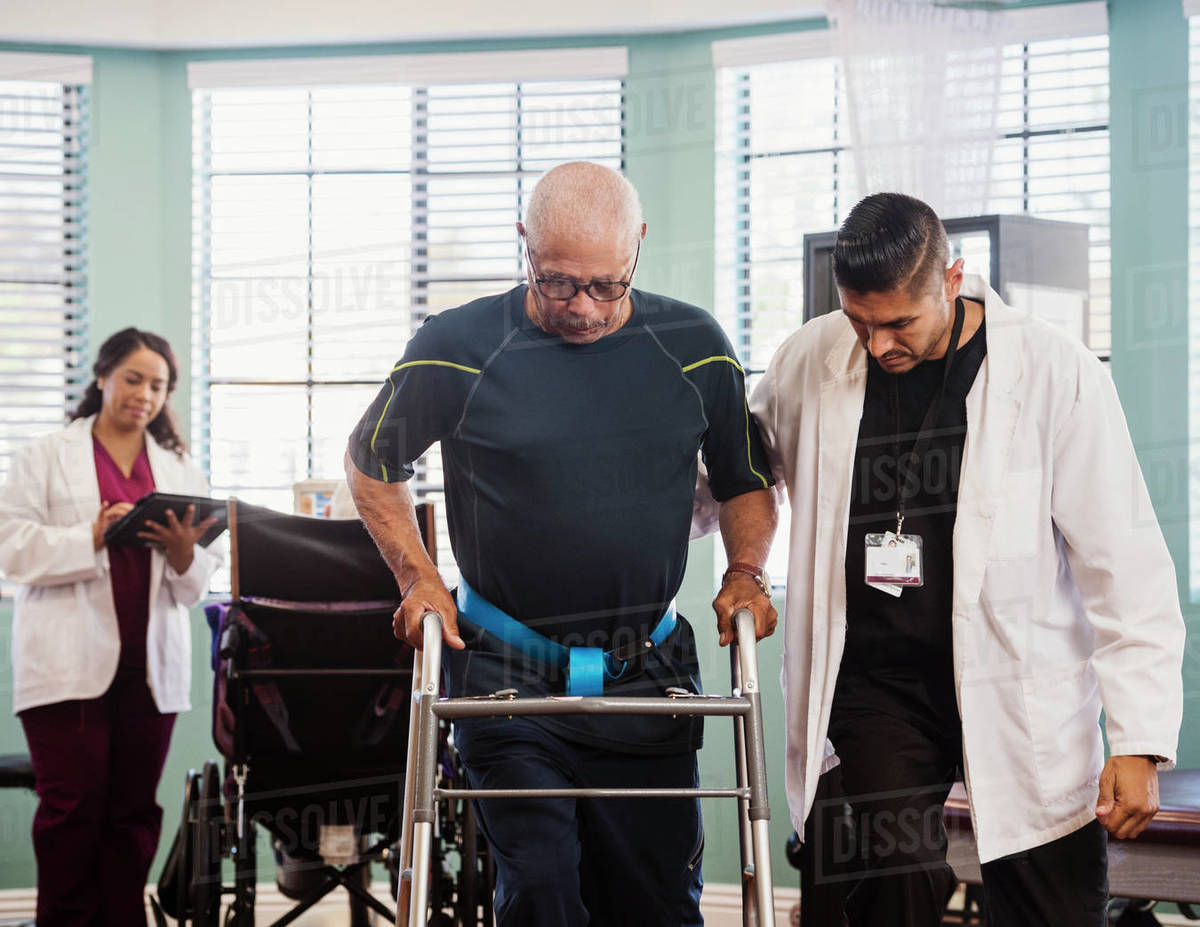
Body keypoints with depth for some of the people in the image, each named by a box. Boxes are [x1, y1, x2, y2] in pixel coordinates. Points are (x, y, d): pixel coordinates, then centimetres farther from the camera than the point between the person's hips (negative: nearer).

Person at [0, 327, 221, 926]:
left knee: (134, 810, 2)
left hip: (150, 665, 3)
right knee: (73, 807, -8)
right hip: (69, 664, -3)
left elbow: (198, 584, 14)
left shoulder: (179, 469, 18)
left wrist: (183, 553, -8)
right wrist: (92, 538, -15)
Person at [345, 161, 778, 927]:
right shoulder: (458, 349, -7)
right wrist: (417, 575, -1)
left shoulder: (694, 347, 0)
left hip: (648, 681, 3)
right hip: (508, 676, -2)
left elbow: (747, 482, 16)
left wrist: (746, 574, 0)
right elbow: (373, 465, 10)